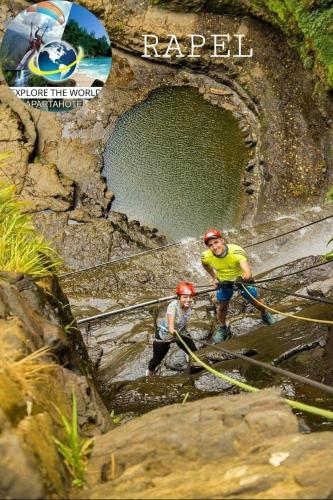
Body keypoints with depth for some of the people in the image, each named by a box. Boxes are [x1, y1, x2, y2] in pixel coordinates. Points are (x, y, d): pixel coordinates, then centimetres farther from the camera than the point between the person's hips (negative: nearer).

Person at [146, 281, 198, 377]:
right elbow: (171, 321, -51)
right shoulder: (173, 305, -34)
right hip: (164, 334, -5)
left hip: (180, 333, 5)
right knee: (157, 358, 6)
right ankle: (149, 374, 37)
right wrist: (171, 330, -68)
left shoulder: (190, 306, -16)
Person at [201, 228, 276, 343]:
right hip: (224, 282, 2)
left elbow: (248, 273, -54)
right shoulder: (206, 256, -30)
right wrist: (214, 278, 2)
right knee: (221, 307, 9)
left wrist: (242, 278, -74)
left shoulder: (236, 251, -42)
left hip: (241, 279, -2)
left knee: (255, 301, 12)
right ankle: (222, 329, 38)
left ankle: (265, 315, 45)